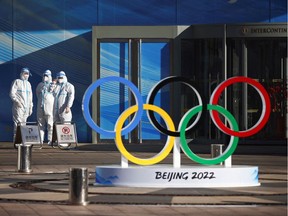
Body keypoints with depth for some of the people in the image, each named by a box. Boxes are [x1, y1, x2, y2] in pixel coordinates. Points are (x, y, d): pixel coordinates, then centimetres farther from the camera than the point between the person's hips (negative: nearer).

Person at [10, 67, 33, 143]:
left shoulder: (28, 84, 21)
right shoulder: (16, 82, 1)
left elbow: (30, 97, 24)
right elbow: (12, 93, -8)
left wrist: (30, 107, 18)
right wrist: (17, 101, -21)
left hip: (26, 107, 7)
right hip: (18, 106, -7)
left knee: (23, 123, 5)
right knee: (18, 123, -13)